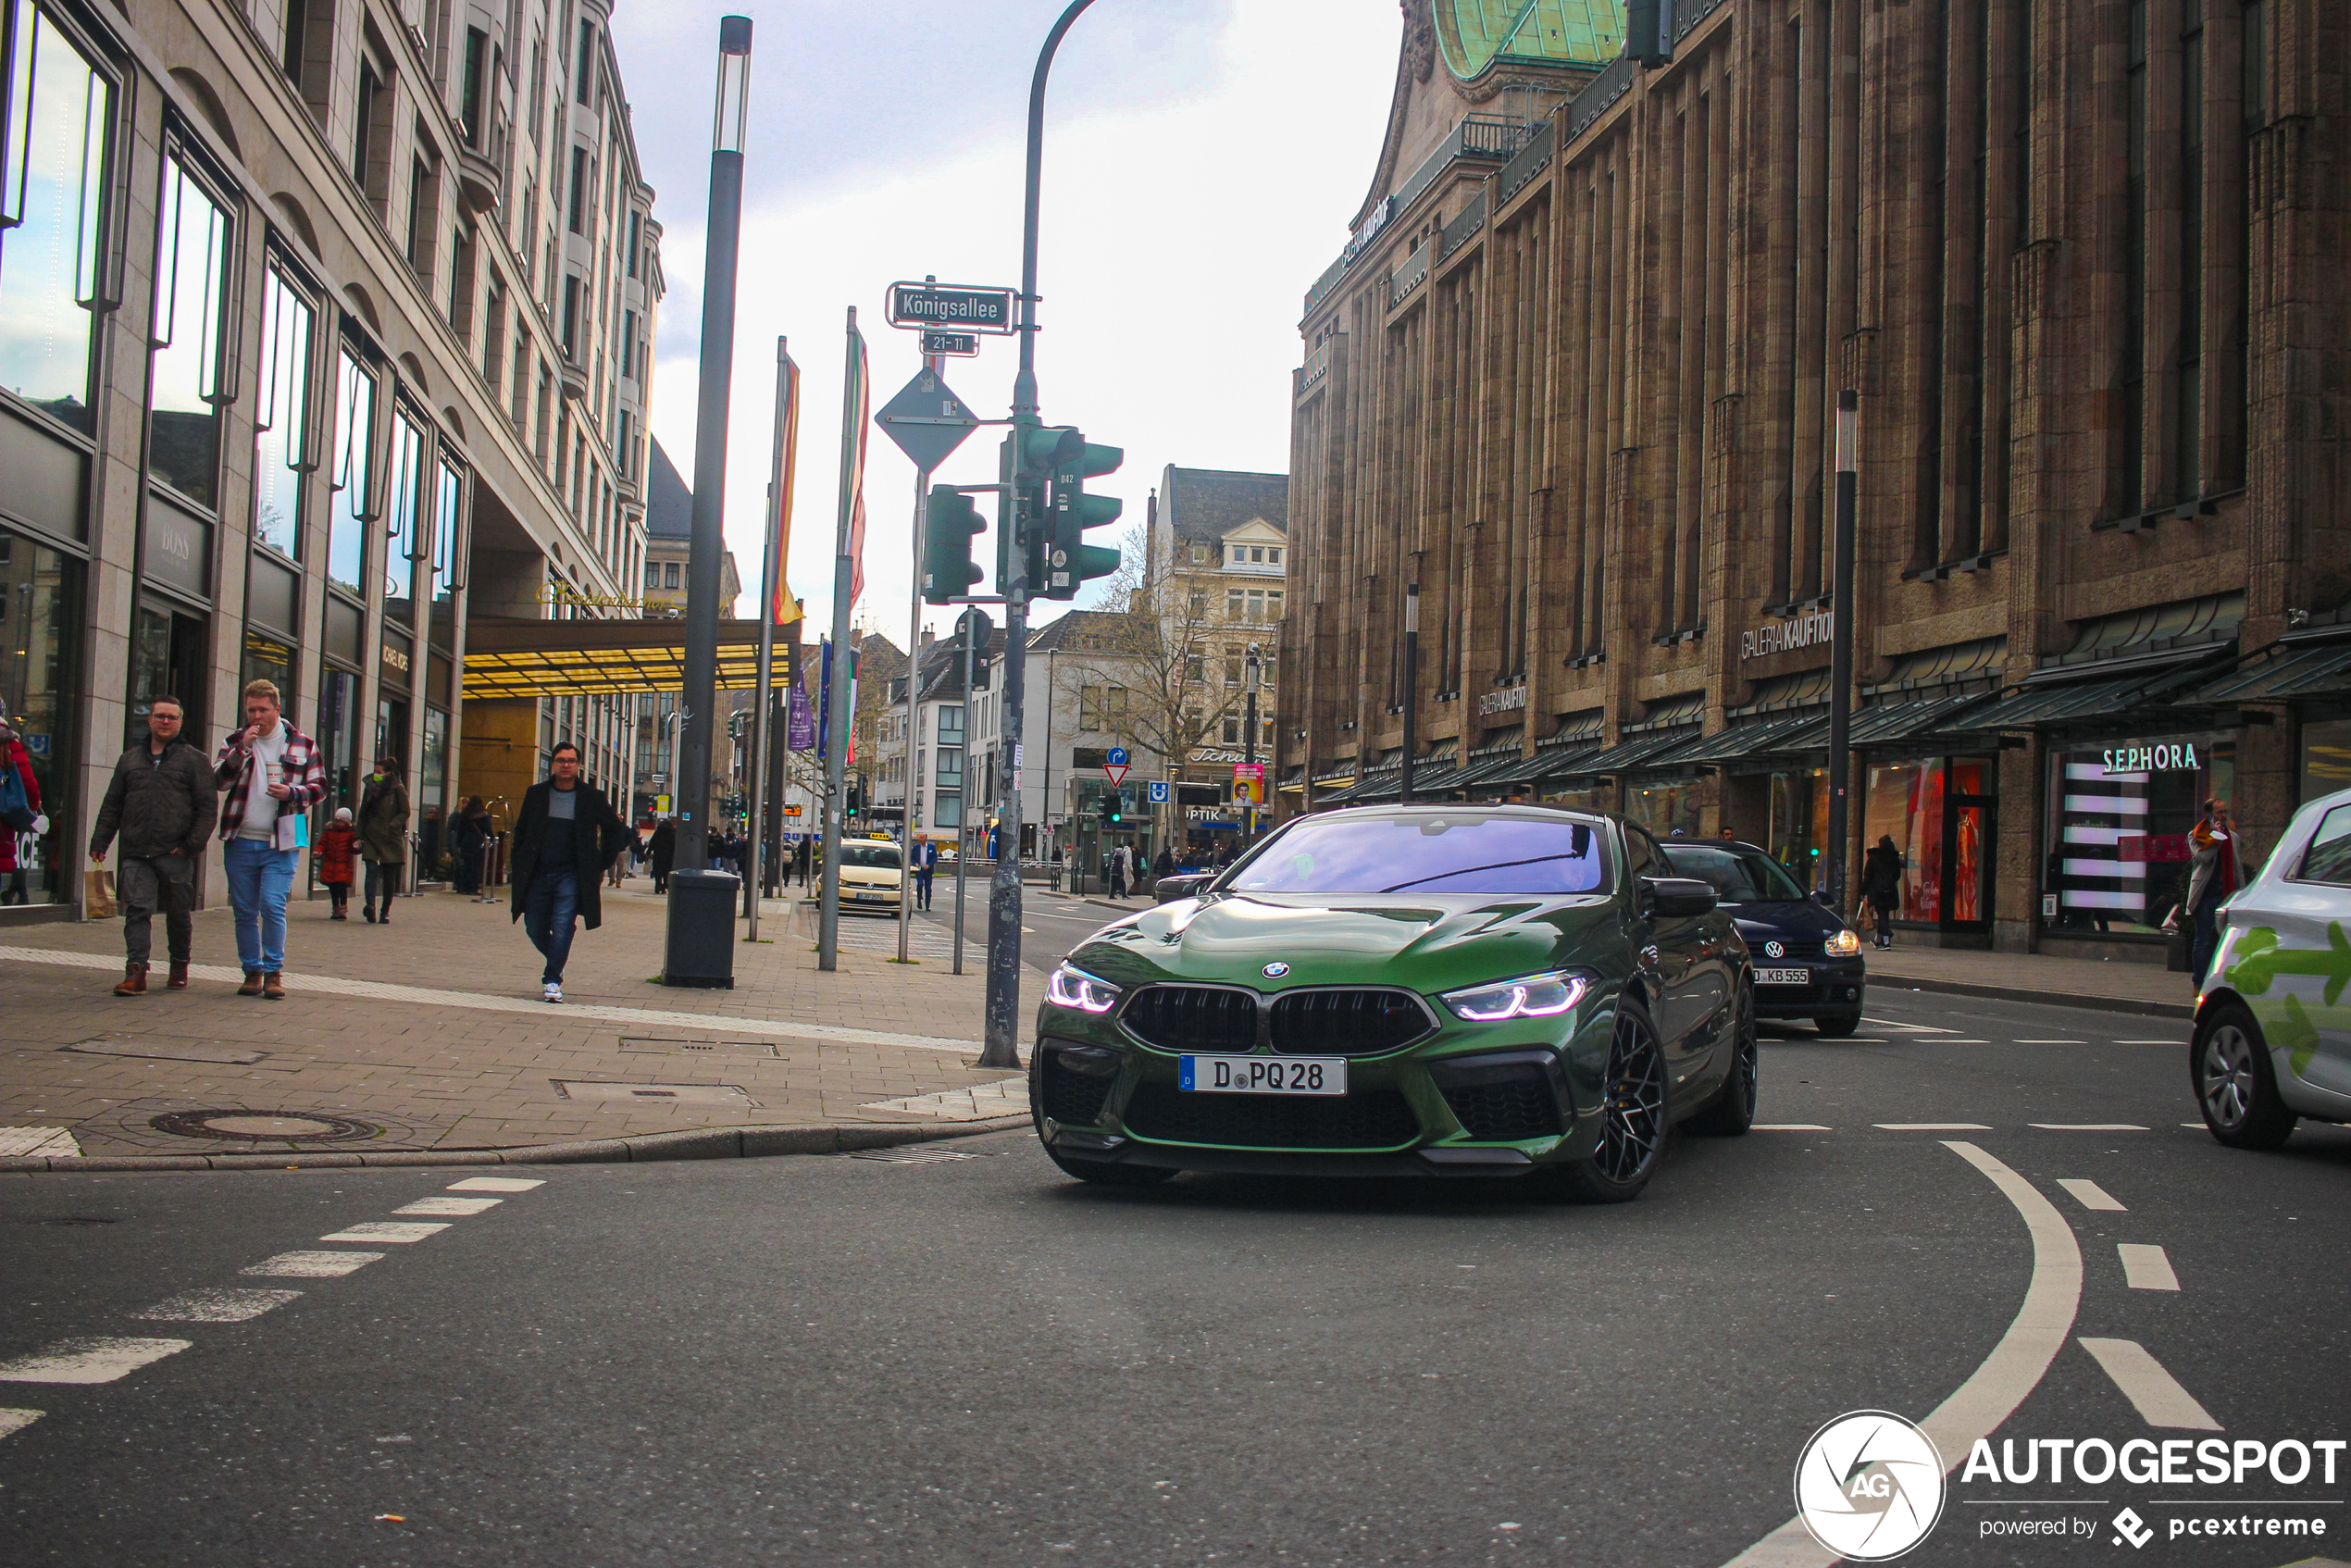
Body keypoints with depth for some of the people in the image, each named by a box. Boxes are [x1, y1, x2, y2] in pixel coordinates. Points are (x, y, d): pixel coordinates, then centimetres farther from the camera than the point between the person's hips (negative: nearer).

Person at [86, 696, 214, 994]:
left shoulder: (193, 759, 4)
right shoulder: (130, 759, 16)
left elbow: (208, 807, -1)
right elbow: (112, 805, 18)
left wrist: (192, 845, -9)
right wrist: (99, 842, 10)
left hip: (176, 855, -2)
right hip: (136, 855, 2)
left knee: (179, 914, 8)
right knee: (137, 910, -9)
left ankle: (179, 966, 23)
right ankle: (136, 972, -13)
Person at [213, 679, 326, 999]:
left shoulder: (302, 744, 5)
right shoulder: (235, 742, 9)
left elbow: (319, 787, 7)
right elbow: (218, 780, -3)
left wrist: (291, 793, -13)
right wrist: (243, 748, -14)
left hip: (280, 844, -2)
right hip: (240, 843, 3)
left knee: (273, 907, -13)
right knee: (244, 911, 6)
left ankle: (274, 972, -3)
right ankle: (252, 971, 16)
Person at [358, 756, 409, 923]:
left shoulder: (398, 788, -1)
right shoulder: (370, 787, 12)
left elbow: (405, 812, -1)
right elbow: (363, 813, 16)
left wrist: (391, 826, -16)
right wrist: (359, 836, 12)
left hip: (391, 839, -2)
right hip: (371, 837, 2)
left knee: (389, 876, 3)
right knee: (372, 869, -17)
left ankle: (385, 911, 11)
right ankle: (370, 905, -31)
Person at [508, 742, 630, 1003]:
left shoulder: (592, 798, 1)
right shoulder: (535, 794, 7)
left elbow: (615, 830, 10)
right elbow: (521, 831, 13)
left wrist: (602, 864, 5)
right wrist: (520, 866, 4)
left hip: (571, 874, -3)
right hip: (537, 874, 3)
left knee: (562, 927, -12)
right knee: (534, 928, 6)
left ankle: (552, 980, -6)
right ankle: (555, 963, 31)